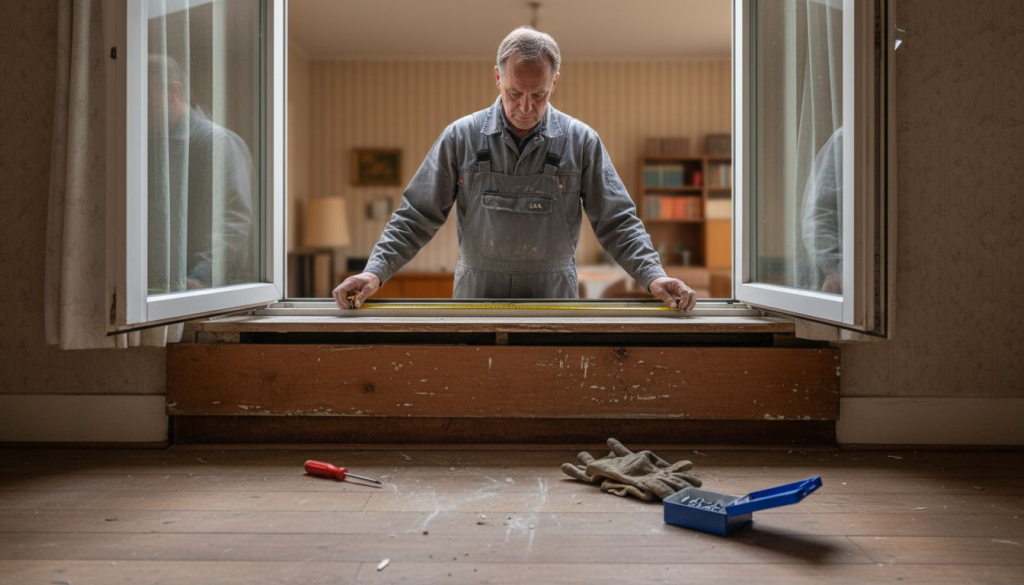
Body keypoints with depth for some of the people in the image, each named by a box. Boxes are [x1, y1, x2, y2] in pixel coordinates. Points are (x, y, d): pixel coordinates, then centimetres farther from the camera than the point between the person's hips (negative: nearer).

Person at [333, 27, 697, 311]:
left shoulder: (581, 141, -2)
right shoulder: (461, 137, -2)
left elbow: (616, 222, 0)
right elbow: (416, 217, 0)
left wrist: (653, 276, -13)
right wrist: (375, 271, -11)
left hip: (555, 300, 0)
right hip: (476, 298, 0)